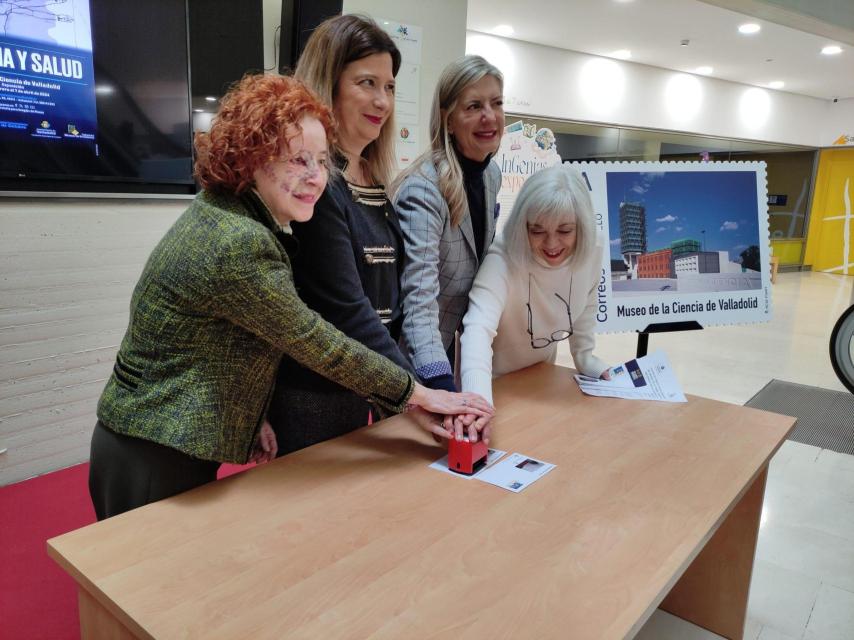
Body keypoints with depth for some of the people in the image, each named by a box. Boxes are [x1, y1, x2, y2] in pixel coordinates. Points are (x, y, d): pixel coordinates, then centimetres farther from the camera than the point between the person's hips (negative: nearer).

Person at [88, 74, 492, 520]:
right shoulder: (238, 245, -27)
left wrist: (251, 416, 4)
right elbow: (317, 345, -21)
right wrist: (423, 396, -11)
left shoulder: (218, 215, 3)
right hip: (154, 464, -9)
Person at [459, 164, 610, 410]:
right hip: (495, 383, -5)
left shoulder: (591, 256, -15)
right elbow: (478, 328, -45)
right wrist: (478, 401, -58)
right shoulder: (503, 260, -31)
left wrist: (585, 357, 4)